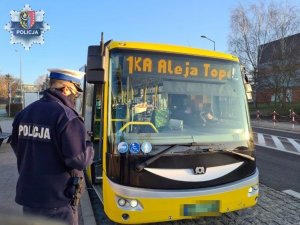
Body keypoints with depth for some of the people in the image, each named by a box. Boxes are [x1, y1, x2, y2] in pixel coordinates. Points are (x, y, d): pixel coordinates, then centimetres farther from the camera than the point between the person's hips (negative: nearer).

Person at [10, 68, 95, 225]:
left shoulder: (24, 113, 2)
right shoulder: (66, 117, -21)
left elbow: (17, 148, 14)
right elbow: (80, 160, -23)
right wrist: (88, 146, -4)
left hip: (27, 196, 7)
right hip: (56, 202, -6)